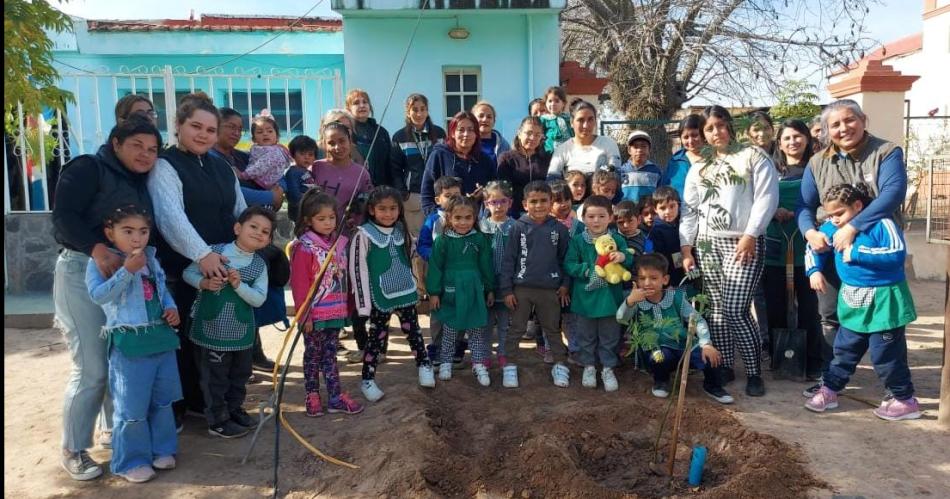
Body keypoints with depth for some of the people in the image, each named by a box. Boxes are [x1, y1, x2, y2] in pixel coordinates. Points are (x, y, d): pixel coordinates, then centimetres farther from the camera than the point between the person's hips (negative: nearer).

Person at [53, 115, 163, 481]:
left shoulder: (141, 183, 17)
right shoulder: (88, 168, -6)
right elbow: (63, 215, -18)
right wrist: (98, 249, -31)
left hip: (126, 275, 7)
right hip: (83, 272, -7)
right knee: (92, 367, -7)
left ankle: (112, 429, 31)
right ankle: (73, 450, 8)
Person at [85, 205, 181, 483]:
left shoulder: (151, 260, 12)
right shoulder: (100, 261, -8)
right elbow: (98, 295, -21)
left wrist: (171, 308, 4)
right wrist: (126, 270, -28)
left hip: (162, 337, 7)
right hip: (129, 343, -7)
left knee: (162, 400, 16)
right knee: (131, 407, 1)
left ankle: (162, 449, 31)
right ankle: (131, 461, 16)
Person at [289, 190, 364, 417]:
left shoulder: (339, 243, 6)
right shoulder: (304, 247, -13)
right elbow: (299, 284, -13)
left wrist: (346, 307, 13)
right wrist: (304, 315, -14)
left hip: (336, 311, 5)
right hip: (315, 314, -5)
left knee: (330, 354, 13)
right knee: (313, 354, 10)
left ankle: (335, 397, 18)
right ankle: (312, 396, 24)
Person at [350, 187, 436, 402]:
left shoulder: (402, 231, 3)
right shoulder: (364, 234, -14)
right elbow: (358, 269, -13)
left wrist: (414, 285, 22)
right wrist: (364, 301, -13)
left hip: (405, 292, 4)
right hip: (380, 296, -4)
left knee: (413, 330, 14)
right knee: (377, 336, 5)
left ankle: (424, 365, 32)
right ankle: (367, 380, 17)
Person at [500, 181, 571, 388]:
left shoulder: (559, 229, -2)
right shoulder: (518, 227, -6)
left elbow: (565, 259, 6)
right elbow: (508, 260, -5)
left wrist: (565, 285, 2)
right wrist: (506, 290, -7)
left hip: (550, 289, 1)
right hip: (521, 289, -1)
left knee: (553, 330, 15)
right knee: (515, 330, 9)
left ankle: (560, 366, 27)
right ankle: (509, 367, 20)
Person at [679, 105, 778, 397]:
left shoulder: (753, 156, 3)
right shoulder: (698, 168, 16)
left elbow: (766, 198, -7)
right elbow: (689, 211, 14)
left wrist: (750, 235, -15)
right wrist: (686, 248, 7)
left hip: (743, 242, -5)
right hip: (707, 244, 5)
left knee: (735, 311, -12)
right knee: (716, 309, 7)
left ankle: (754, 372, 4)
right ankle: (725, 367, 19)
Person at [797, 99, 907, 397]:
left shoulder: (887, 153, -6)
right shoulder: (818, 163, 6)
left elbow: (893, 193, -22)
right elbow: (804, 205, 3)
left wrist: (852, 227, -31)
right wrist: (810, 232, -18)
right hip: (831, 252, 4)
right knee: (830, 316, 10)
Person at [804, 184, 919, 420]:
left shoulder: (881, 224, -18)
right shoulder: (832, 228, 0)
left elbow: (897, 254, -29)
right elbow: (814, 248, 16)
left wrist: (856, 254, -28)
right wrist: (814, 270, 0)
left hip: (884, 302, -6)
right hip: (852, 302, 6)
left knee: (886, 354, 2)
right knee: (844, 349, 15)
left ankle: (906, 401, 19)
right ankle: (829, 390, 26)